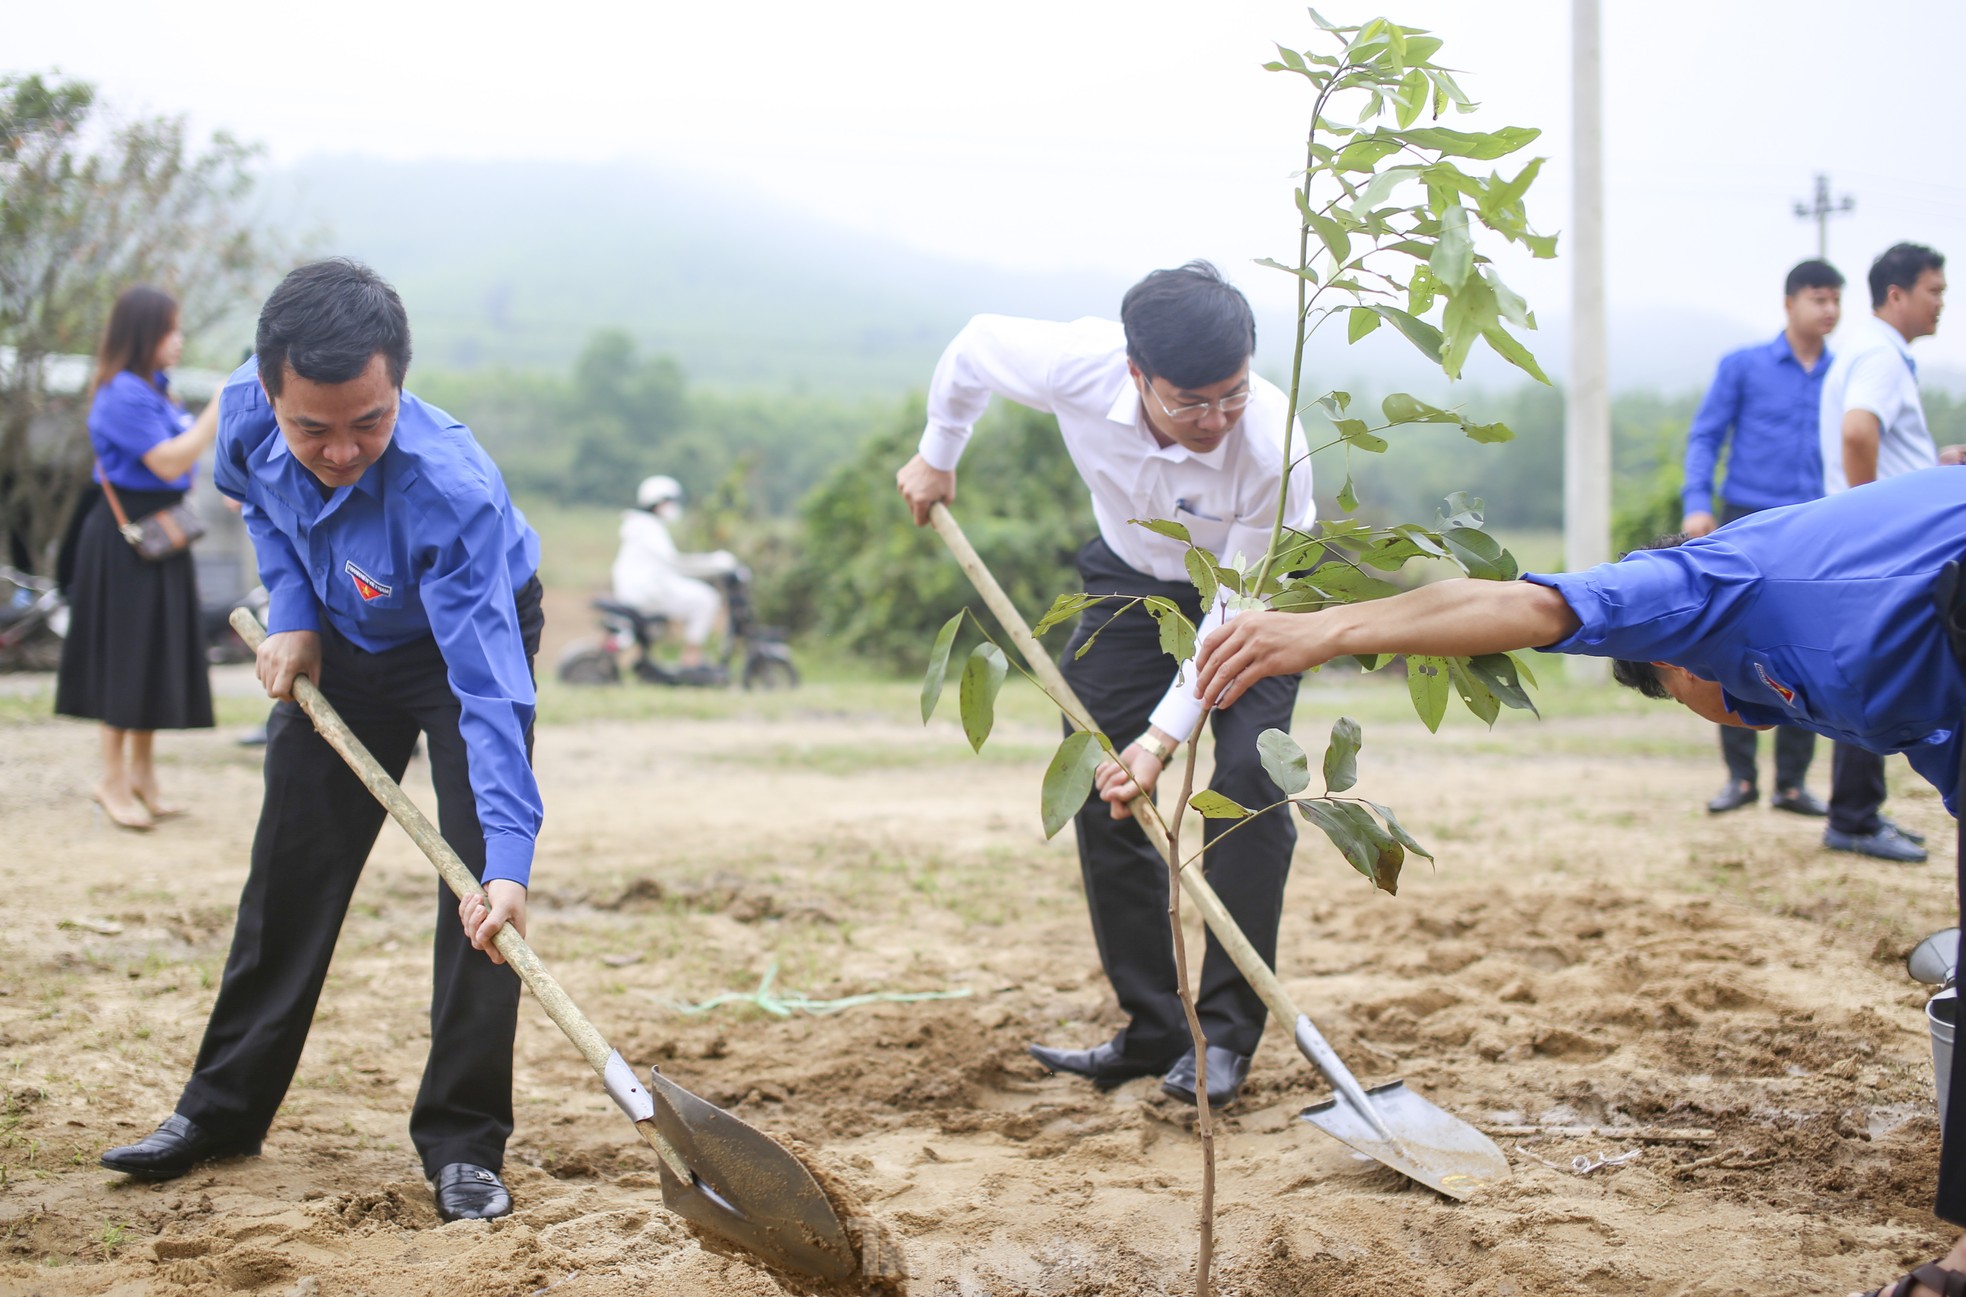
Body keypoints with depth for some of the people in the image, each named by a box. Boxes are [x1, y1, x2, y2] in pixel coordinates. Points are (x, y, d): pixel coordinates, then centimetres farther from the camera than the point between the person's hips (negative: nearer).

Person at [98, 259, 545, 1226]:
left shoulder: (451, 492, -43)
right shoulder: (247, 411, -27)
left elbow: (489, 693, -47)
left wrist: (508, 859, -56)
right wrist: (290, 612, -12)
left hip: (471, 635, -5)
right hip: (338, 643, 5)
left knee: (479, 875, -17)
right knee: (291, 868, 10)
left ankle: (462, 1144, -7)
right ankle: (223, 1109, 23)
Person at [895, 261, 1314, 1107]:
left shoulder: (1274, 450, -39)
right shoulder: (1076, 366, -33)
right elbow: (975, 346, -9)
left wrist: (1165, 734, -35)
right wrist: (936, 455, 6)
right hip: (1132, 576, 3)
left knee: (1244, 780, -20)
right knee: (1102, 789, -3)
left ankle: (1224, 1037, -13)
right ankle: (1153, 1031, 5)